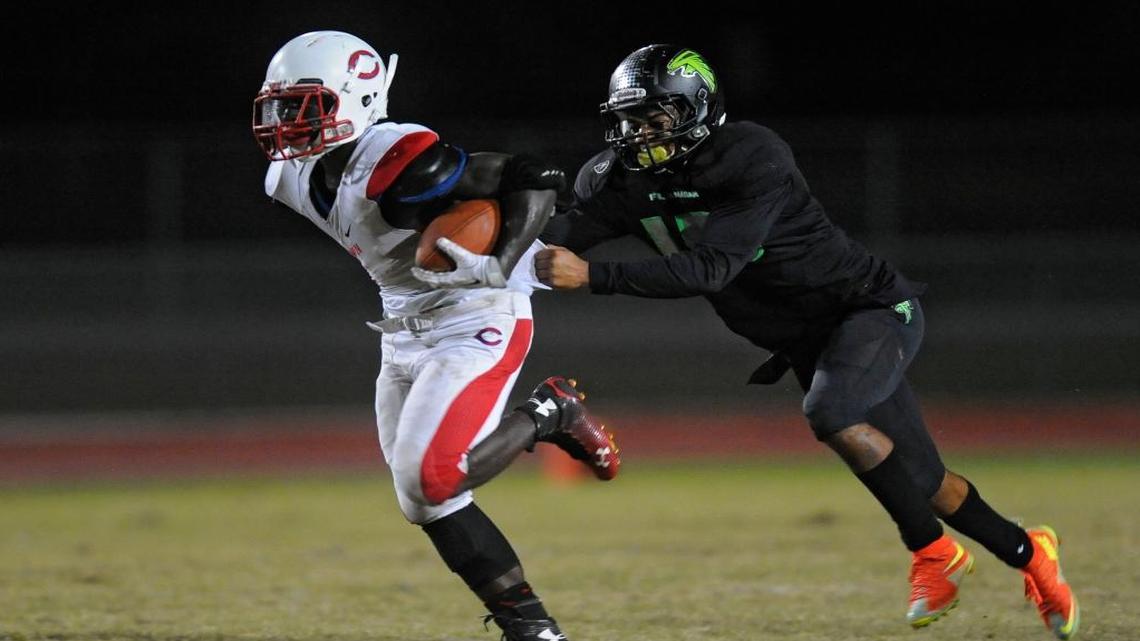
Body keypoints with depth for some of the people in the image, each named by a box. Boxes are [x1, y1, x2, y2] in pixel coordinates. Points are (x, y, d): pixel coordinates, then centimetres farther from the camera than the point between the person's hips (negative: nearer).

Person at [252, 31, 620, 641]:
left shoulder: (399, 162, -26)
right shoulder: (296, 179, 1)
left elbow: (537, 178, -24)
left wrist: (500, 265, -31)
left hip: (476, 324, -9)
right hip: (404, 334, 9)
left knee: (430, 478, -21)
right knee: (423, 499, 6)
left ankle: (551, 413, 3)